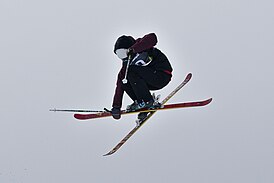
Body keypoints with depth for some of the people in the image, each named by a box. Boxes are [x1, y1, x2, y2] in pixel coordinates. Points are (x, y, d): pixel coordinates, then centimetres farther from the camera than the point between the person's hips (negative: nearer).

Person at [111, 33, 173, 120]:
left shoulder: (141, 47, -10)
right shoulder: (126, 63, 10)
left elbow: (152, 38, -33)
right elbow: (119, 85, 8)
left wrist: (133, 49, -34)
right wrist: (116, 106, 3)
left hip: (162, 75, -9)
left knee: (131, 71, -22)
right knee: (124, 81, -3)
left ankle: (147, 101, -17)